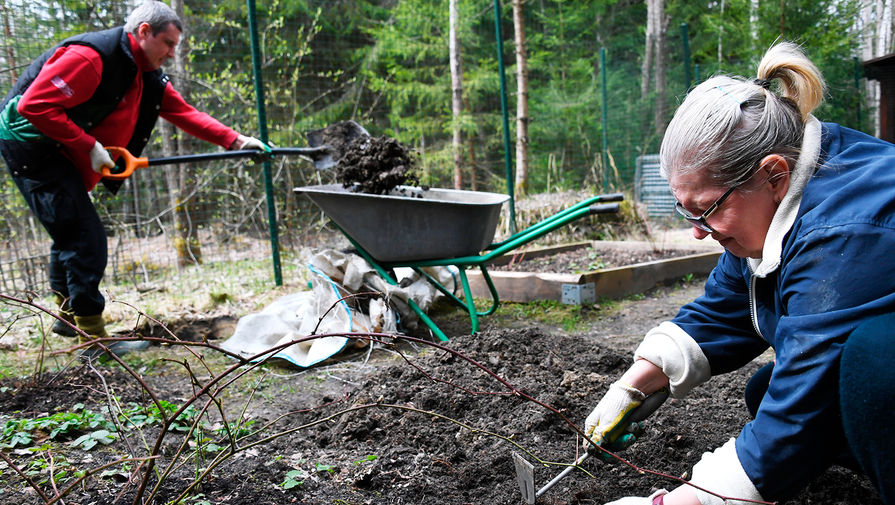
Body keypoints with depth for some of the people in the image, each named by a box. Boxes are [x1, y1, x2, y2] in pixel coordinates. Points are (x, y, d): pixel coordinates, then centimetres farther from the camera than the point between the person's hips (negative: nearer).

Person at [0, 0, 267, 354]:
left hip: (58, 152, 10)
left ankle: (68, 317, 36)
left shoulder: (147, 77, 6)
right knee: (85, 235, -14)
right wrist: (88, 145, -26)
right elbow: (35, 105, -27)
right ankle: (93, 338, -8)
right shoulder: (91, 56, -23)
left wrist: (235, 141, -5)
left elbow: (184, 113, 5)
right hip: (29, 139, -10)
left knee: (71, 232, 19)